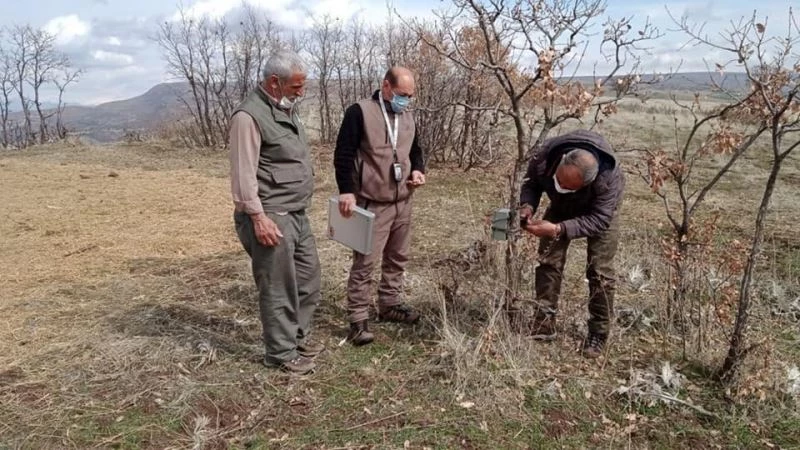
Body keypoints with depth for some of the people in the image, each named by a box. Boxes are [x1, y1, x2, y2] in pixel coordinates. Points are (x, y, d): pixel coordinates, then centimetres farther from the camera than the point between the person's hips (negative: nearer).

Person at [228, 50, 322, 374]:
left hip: (297, 214, 10)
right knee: (278, 288, 0)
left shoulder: (285, 109, 14)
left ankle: (297, 336, 33)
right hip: (270, 218, -10)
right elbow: (244, 173, -20)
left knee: (308, 279, 17)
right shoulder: (249, 116, -16)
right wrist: (258, 216, -23)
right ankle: (280, 353, 15)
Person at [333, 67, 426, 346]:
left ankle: (389, 305, 32)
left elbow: (415, 150, 23)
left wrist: (418, 170, 2)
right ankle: (358, 319, 5)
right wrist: (346, 191, -21)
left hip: (403, 202, 7)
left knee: (397, 258, 16)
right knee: (365, 262, -4)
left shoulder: (407, 116, 11)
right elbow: (343, 154, -13)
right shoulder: (359, 112, -11)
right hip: (372, 204, -7)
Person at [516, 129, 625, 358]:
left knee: (599, 270, -9)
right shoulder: (546, 154, -35)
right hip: (562, 206, 4)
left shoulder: (608, 178, -44)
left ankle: (598, 335, 5)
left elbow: (598, 219, -38)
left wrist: (559, 229, -49)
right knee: (548, 260, -2)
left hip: (601, 208, -3)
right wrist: (527, 205, -35)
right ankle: (543, 325, 8)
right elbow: (531, 182, -15)